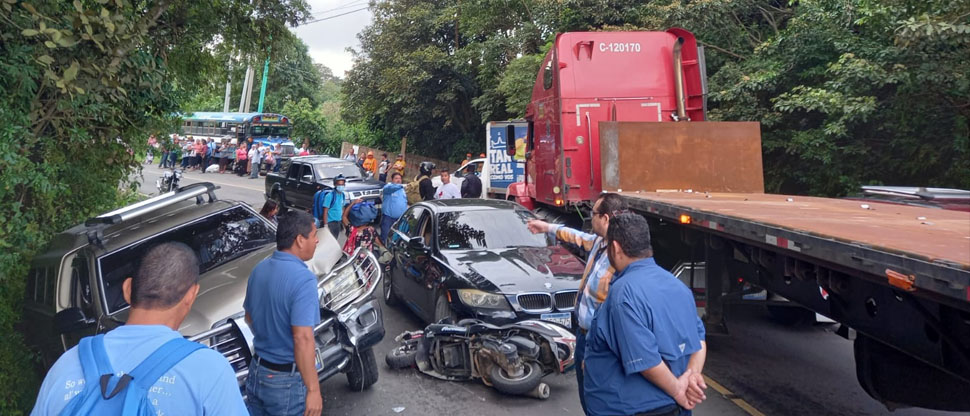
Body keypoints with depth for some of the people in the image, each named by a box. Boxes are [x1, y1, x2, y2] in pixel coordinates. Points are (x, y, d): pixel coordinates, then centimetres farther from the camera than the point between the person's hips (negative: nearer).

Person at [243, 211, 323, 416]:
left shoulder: (259, 269, 1)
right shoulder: (302, 279, -24)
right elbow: (302, 339, -28)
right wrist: (313, 389, -22)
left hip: (256, 371, 7)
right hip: (288, 380, -7)